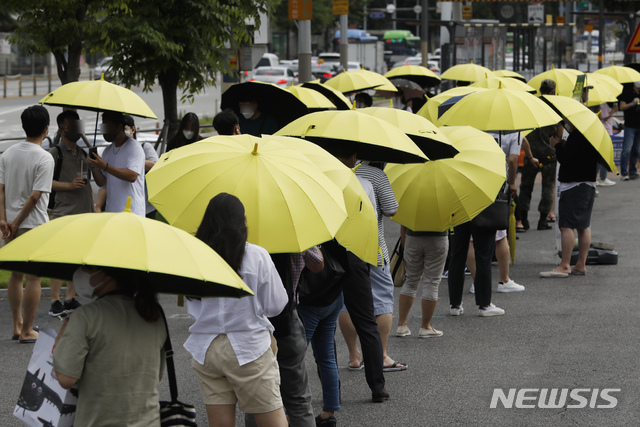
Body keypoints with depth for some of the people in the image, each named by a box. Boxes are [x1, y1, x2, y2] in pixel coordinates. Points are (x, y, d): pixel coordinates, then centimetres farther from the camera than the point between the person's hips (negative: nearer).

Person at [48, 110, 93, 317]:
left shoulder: (83, 154, 19)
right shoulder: (56, 153, -2)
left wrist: (93, 209, 19)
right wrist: (69, 185, -17)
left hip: (83, 214, 7)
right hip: (64, 212, -7)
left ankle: (70, 299, 13)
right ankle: (55, 301, -7)